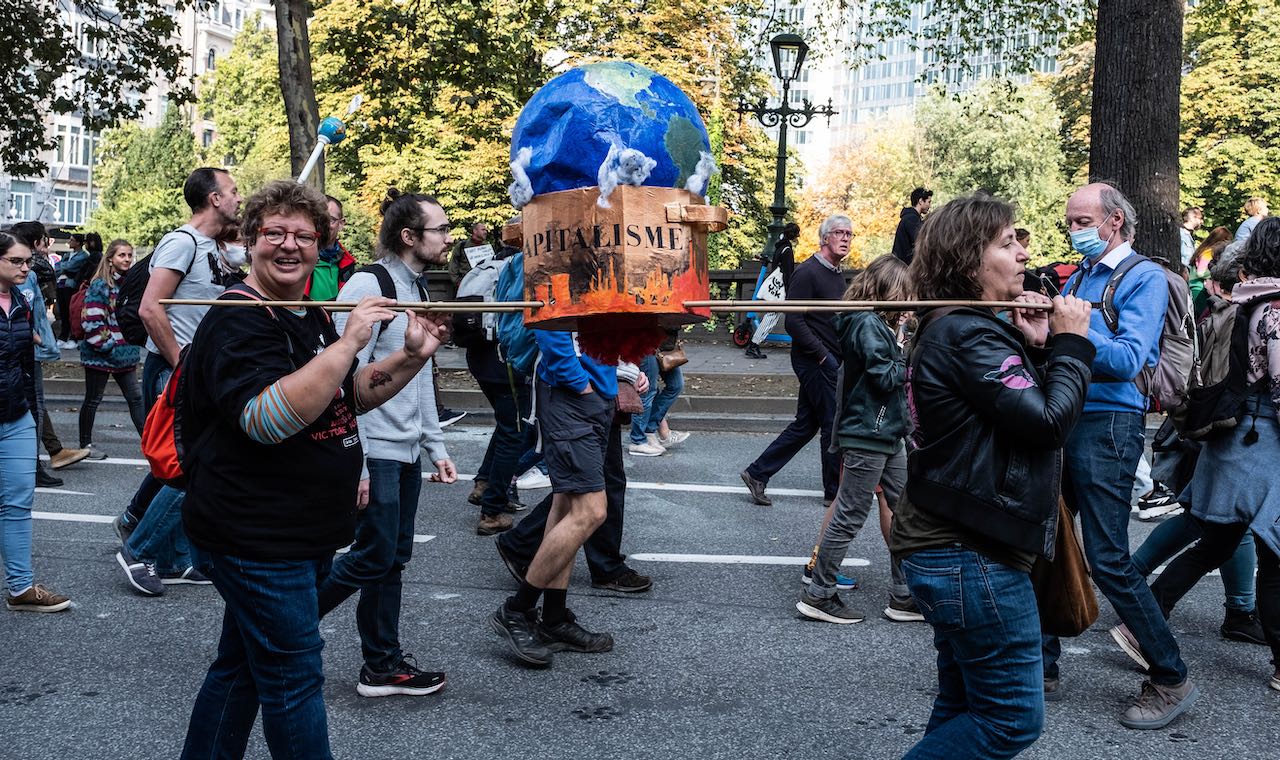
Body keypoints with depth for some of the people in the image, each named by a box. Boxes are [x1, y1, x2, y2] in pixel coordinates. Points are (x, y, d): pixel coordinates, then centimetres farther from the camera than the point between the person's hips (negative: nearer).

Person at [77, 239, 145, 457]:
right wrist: (106, 346, -16)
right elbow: (92, 321, -17)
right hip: (100, 354, -6)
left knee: (135, 398, 5)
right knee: (93, 400, 6)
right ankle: (85, 444, 17)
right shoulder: (99, 285, -11)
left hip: (125, 353, 6)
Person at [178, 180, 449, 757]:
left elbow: (350, 397, 21)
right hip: (257, 538, -10)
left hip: (300, 535, 10)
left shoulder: (310, 317, 12)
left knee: (241, 667, 21)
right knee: (294, 678, 0)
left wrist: (411, 357, 5)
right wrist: (348, 344, -33)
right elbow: (267, 419, -32)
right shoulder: (237, 323, -17)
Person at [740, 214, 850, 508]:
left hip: (831, 361, 9)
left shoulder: (836, 274, 15)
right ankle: (836, 492, 12)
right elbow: (794, 322, -19)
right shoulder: (807, 272, -14)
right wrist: (823, 355, -19)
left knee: (805, 424, 11)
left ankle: (757, 473, 17)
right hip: (814, 362, -9)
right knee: (834, 425, -1)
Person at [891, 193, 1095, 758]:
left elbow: (1027, 409, 17)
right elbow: (1048, 422, -22)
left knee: (965, 706, 21)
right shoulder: (969, 335, -18)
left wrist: (1037, 347, 2)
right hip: (973, 558, -11)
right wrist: (1071, 343, -9)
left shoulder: (950, 329, 14)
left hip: (953, 550, 11)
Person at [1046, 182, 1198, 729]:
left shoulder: (1144, 278, -6)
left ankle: (1172, 679, 10)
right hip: (1064, 421, 8)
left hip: (1108, 423, -7)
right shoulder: (1079, 277, 17)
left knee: (1108, 560, -6)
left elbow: (1128, 359, -18)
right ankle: (1043, 668, 21)